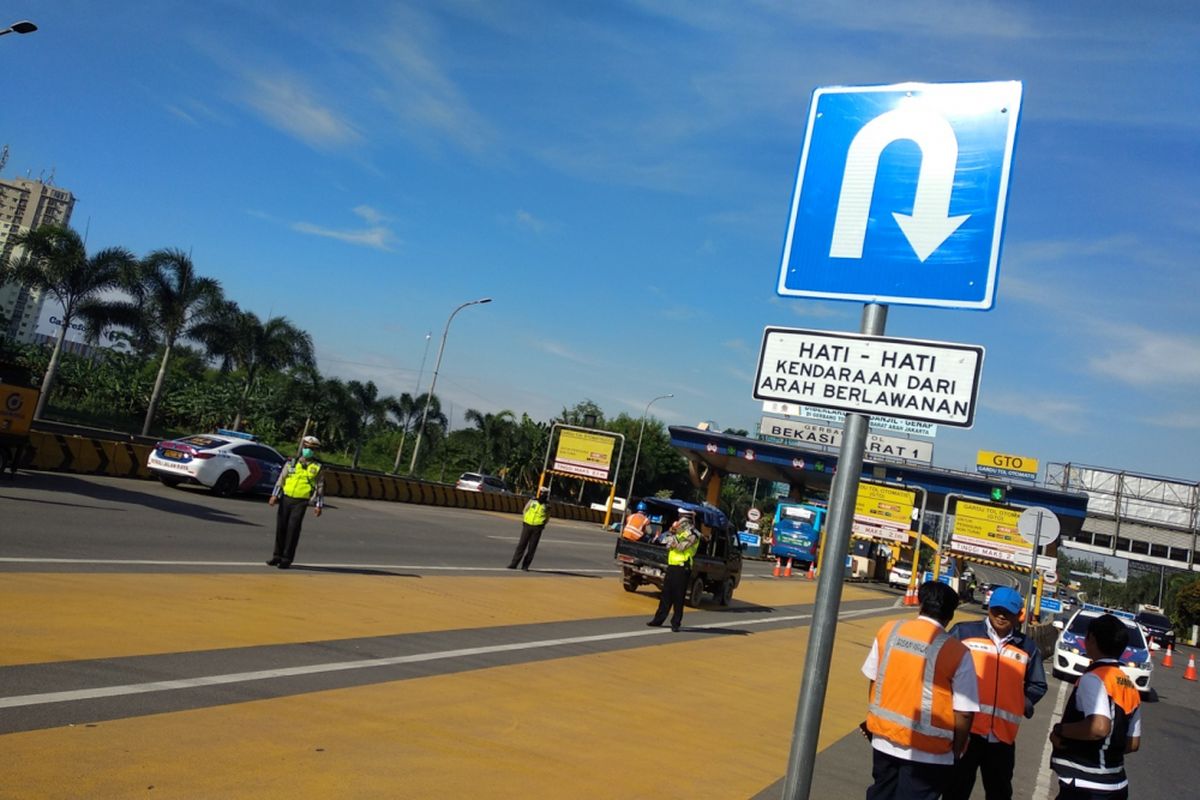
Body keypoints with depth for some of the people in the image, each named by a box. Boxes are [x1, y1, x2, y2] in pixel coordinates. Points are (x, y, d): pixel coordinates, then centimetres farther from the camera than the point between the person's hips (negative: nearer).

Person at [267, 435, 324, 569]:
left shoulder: (318, 468, 3)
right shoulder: (291, 463, 8)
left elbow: (320, 487, 3)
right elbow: (281, 479, 7)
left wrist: (318, 505, -1)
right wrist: (275, 495, -2)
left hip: (300, 502, -3)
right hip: (286, 499, 3)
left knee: (293, 530, -5)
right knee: (281, 527, 6)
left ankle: (287, 559, 3)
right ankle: (278, 556, 18)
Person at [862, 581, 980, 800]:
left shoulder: (888, 631, -2)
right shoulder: (957, 652, -14)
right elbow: (964, 712, -14)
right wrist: (956, 751, 1)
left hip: (883, 739, 4)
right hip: (927, 752, -4)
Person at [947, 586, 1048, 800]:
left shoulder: (1028, 647, 9)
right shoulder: (964, 632, -2)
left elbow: (1037, 685, 16)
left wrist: (1023, 705, 0)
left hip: (1003, 735, 3)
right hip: (964, 729, -3)